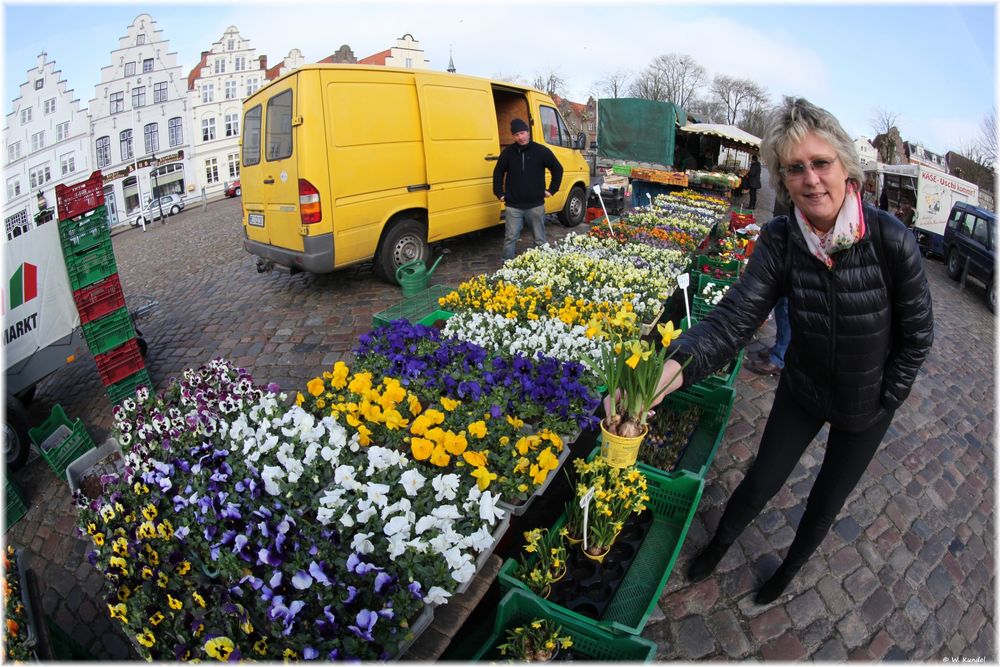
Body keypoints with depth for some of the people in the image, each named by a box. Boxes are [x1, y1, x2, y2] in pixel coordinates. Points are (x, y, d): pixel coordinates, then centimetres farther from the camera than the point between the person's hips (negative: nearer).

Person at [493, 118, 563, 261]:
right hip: (513, 206, 0)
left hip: (536, 205, 0)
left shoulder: (541, 151, -1)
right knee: (510, 238, 2)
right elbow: (498, 173, 13)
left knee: (540, 239, 9)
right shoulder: (508, 152, 2)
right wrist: (500, 193, 7)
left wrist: (552, 190, 4)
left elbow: (558, 169, 7)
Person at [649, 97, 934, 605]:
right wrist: (671, 369, -50)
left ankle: (789, 568, 50)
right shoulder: (779, 241, -21)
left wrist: (886, 399, -8)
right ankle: (719, 545, 45)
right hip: (801, 391, 1)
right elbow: (734, 317, -33)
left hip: (865, 408, 0)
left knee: (826, 502, 19)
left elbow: (917, 334, -12)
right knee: (760, 482, 14)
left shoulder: (891, 241, -26)